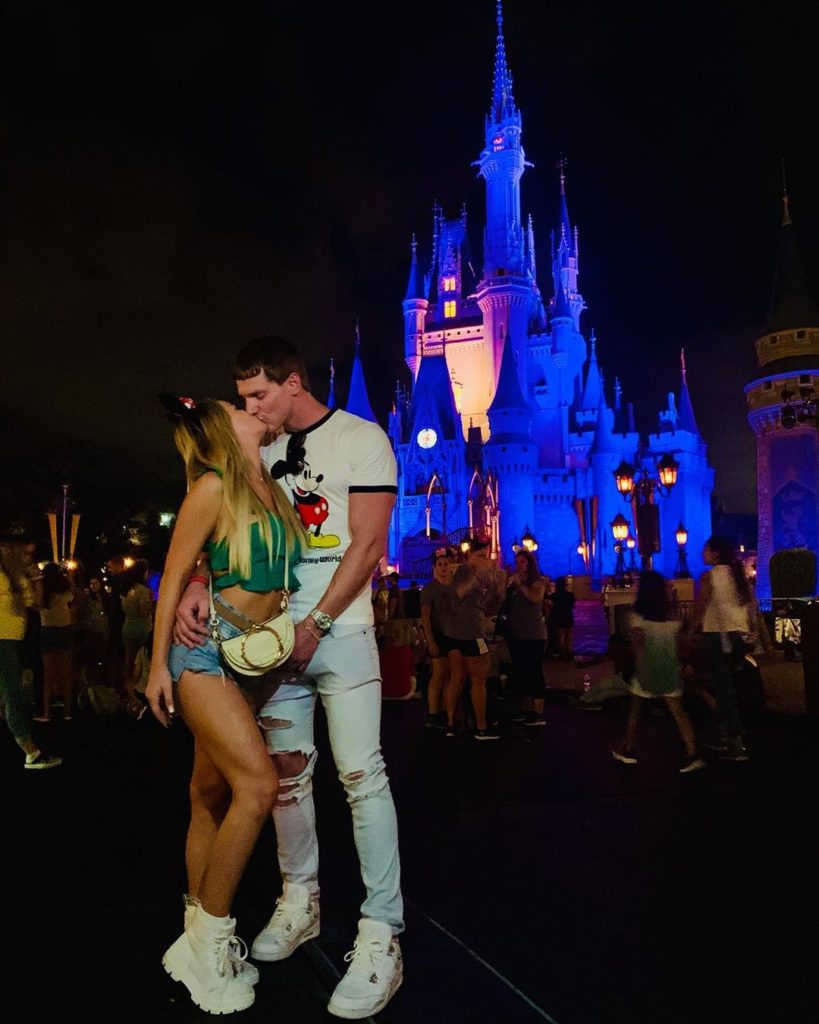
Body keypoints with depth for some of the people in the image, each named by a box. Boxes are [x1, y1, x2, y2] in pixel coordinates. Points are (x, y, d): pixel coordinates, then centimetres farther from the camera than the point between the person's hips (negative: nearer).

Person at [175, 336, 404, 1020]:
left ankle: (381, 935, 3)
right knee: (286, 768, 11)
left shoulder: (361, 439, -5)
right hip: (275, 630, 6)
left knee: (362, 776, -7)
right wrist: (199, 584, -10)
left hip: (340, 630, -5)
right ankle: (300, 901, 27)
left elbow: (368, 545, -10)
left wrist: (315, 626, -12)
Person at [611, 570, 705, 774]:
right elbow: (678, 642, 7)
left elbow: (638, 644, -15)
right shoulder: (671, 614, 6)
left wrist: (641, 669, -16)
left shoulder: (638, 615, -7)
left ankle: (627, 750, 22)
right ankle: (692, 754, -10)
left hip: (649, 667, -3)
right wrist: (679, 666, 16)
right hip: (670, 667, 3)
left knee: (635, 709, 13)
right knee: (678, 711, 2)